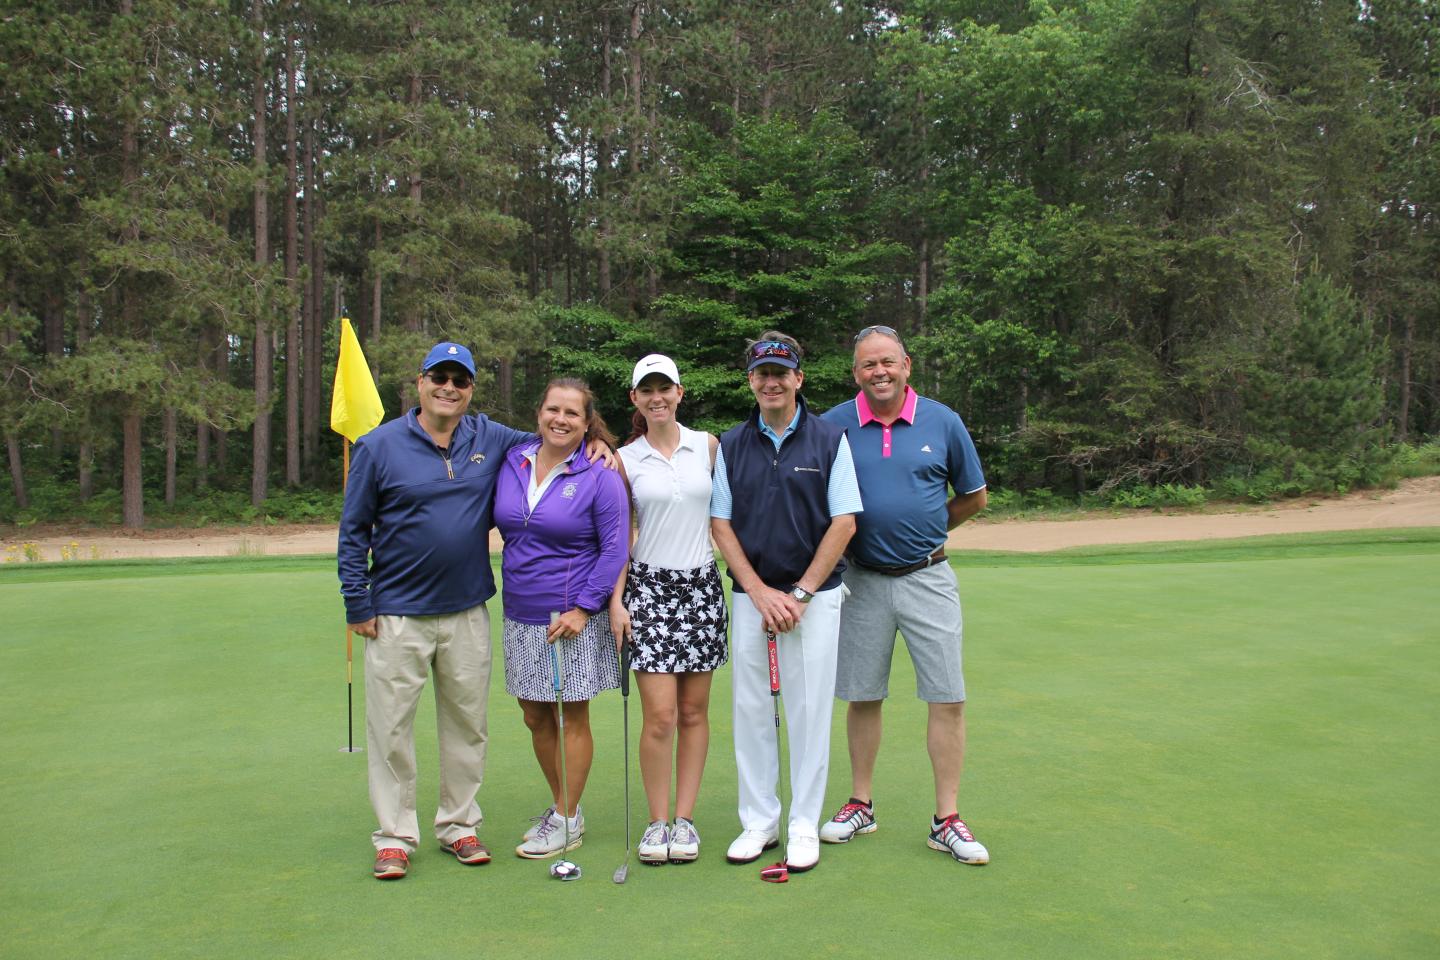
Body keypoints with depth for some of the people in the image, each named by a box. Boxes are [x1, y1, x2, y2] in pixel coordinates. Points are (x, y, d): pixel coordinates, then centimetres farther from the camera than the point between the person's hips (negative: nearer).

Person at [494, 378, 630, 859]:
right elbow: (497, 523, 16)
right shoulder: (512, 463, 3)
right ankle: (561, 804, 32)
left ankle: (567, 822, 18)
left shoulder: (600, 475, -10)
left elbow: (614, 549, -10)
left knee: (573, 717, 5)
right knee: (536, 717, 13)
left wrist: (583, 608, -15)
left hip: (575, 619, -5)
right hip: (521, 616, 5)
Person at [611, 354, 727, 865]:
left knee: (694, 712, 6)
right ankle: (657, 822, 9)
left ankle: (684, 818, 17)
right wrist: (616, 600, -2)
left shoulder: (708, 446, 6)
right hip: (649, 588, -2)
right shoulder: (625, 460, 3)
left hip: (702, 587, 2)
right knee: (659, 716, -6)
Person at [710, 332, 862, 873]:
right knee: (750, 710, 6)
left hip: (814, 595, -2)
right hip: (750, 595, 2)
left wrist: (800, 594, -10)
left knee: (809, 711, 1)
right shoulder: (731, 445, 6)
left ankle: (804, 826, 14)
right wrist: (761, 592, -7)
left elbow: (844, 522, -4)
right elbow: (721, 524, 4)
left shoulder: (830, 440, 0)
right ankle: (758, 821, 19)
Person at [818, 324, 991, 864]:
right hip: (862, 580, 0)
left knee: (947, 698, -1)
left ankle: (947, 820, 10)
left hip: (928, 577, 0)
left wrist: (924, 530, 10)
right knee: (862, 697, 10)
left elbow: (973, 498, 11)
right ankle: (860, 805, 25)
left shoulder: (942, 422, 0)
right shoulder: (834, 425, -2)